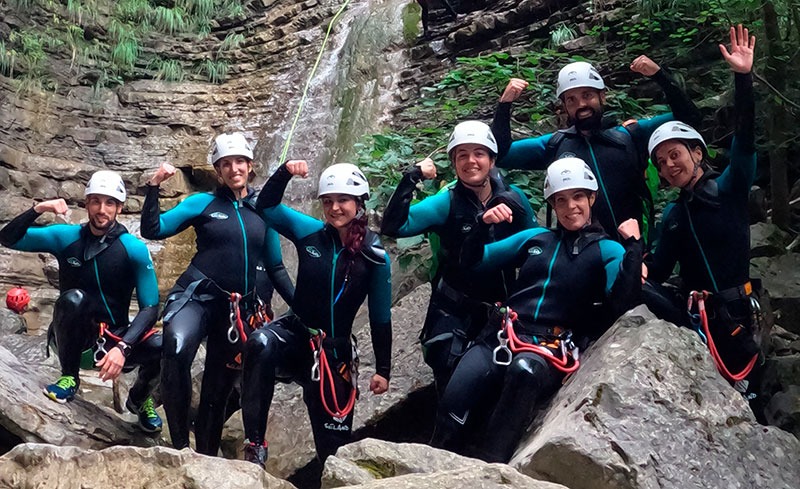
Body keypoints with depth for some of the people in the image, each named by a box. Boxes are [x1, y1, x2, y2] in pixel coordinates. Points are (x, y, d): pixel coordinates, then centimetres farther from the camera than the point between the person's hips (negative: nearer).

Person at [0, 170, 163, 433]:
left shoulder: (134, 249, -11)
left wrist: (122, 347, -31)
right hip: (73, 333, 0)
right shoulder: (66, 236, -6)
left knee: (162, 349, -29)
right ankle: (70, 376, -9)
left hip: (114, 334, 0)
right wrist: (37, 210, -23)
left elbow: (151, 308, -15)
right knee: (74, 298, -33)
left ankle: (139, 399, 8)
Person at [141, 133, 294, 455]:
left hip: (240, 307, 3)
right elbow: (152, 230, -3)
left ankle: (207, 455, 25)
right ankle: (179, 446, -23)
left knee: (219, 386, 10)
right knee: (177, 350, -33)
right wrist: (154, 187, -13)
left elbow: (275, 268, 13)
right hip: (197, 296, -3)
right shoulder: (203, 202, 3)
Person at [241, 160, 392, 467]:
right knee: (261, 344, -36)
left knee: (334, 441, 6)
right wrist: (284, 172, -15)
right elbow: (266, 206, 1)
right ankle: (254, 445, -29)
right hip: (295, 334, 0)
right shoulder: (310, 233, -4)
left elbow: (380, 317, -1)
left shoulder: (375, 255, -7)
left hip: (335, 350, 0)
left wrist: (383, 369, 1)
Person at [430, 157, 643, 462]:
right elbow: (473, 261, 22)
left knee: (525, 369, -41)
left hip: (551, 349, -3)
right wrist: (483, 225, 5)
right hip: (500, 336, 3)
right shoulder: (535, 238, 21)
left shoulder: (607, 250, 10)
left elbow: (623, 302, -8)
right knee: (452, 402, -25)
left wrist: (633, 246, -15)